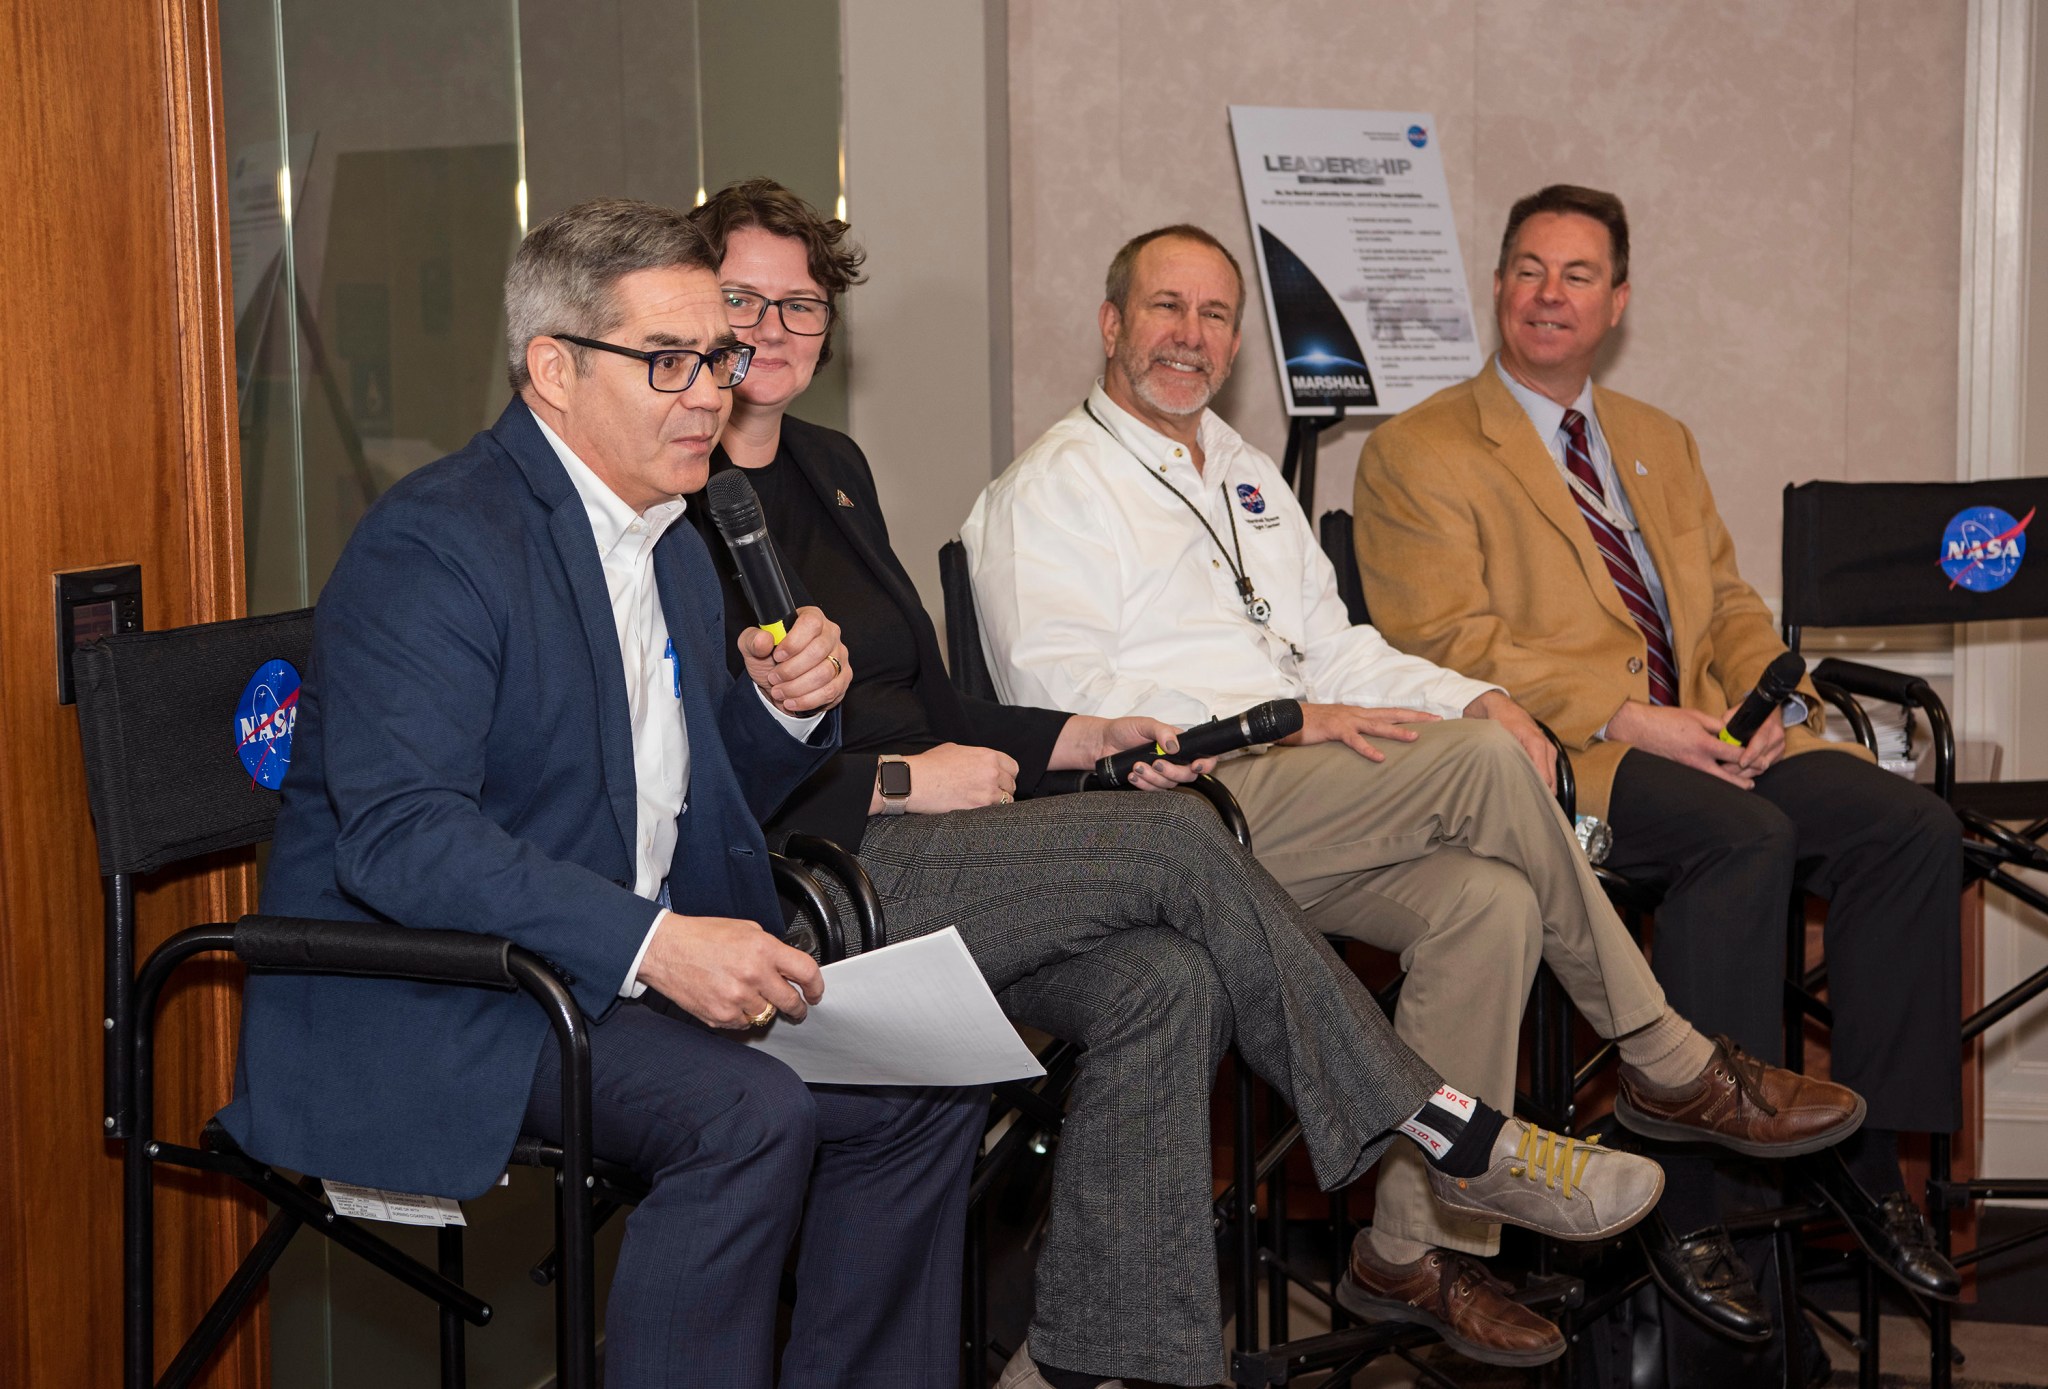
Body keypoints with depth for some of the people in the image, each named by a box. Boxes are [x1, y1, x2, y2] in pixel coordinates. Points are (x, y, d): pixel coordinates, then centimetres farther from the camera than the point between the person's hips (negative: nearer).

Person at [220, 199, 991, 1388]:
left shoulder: (674, 545, 14)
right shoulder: (433, 546, -16)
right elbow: (398, 833, -28)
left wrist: (785, 709, -1)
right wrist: (652, 944, -35)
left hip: (637, 976, 9)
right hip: (430, 999, -9)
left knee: (926, 1090, -3)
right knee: (751, 1116, -29)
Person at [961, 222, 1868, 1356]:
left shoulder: (1248, 478, 27)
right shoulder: (1050, 489, 2)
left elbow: (1333, 645, 22)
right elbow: (1059, 694, -11)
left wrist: (1473, 699, 1)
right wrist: (1284, 723, -17)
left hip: (1302, 815, 7)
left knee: (1490, 900, -23)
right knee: (1481, 764, -24)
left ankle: (1417, 1247, -19)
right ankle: (1671, 1066, -9)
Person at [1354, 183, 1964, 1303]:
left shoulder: (1661, 442, 26)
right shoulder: (1415, 453, 3)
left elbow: (1729, 602, 21)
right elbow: (1446, 643, -8)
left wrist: (1775, 705, -2)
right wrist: (1626, 717, -17)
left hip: (1709, 739, 6)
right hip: (1555, 752, -6)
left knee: (1914, 826, -17)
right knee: (1745, 839, -33)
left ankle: (1864, 1148, -9)